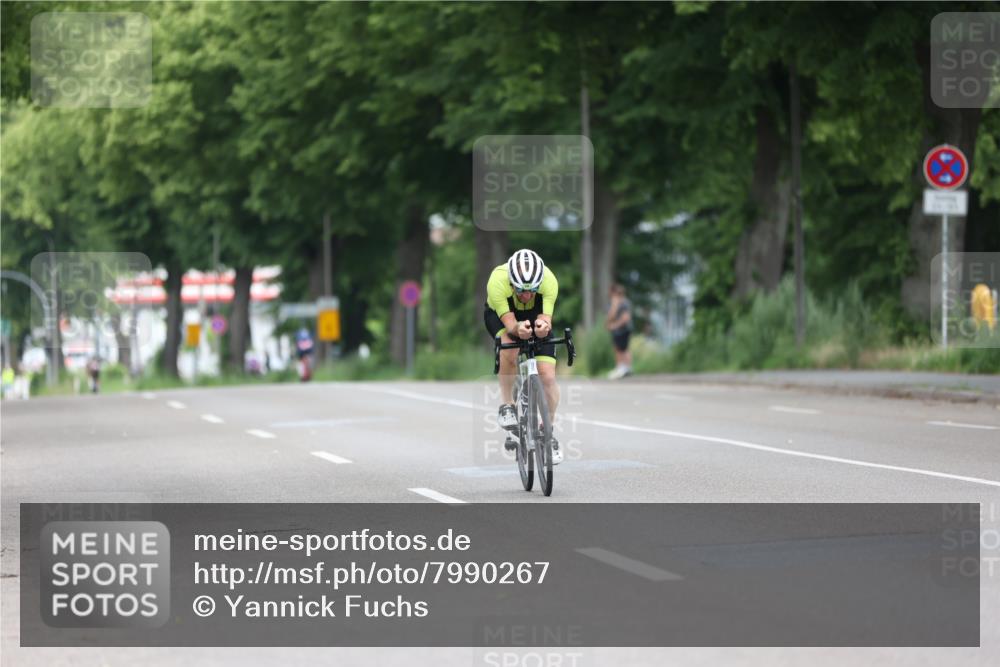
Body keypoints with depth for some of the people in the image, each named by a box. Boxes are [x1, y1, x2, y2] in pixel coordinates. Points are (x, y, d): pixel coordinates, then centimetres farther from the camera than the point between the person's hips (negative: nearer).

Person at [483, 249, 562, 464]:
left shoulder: (549, 281, -35)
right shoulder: (497, 281, -39)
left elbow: (546, 319, -38)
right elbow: (509, 324, -40)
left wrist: (543, 325, -62)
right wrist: (518, 328, -62)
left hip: (536, 315, 2)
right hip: (500, 314, -2)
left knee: (548, 377, -10)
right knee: (510, 344, -36)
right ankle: (506, 405, -17)